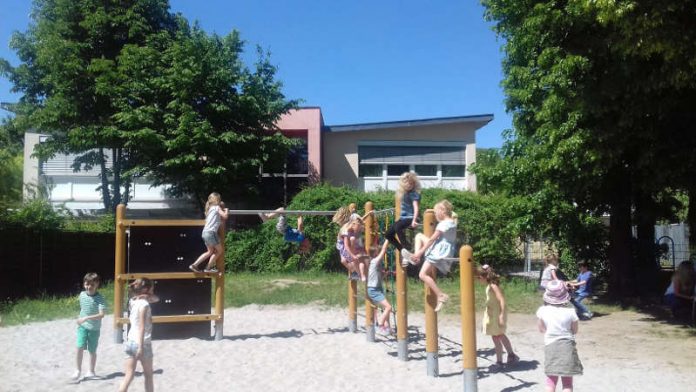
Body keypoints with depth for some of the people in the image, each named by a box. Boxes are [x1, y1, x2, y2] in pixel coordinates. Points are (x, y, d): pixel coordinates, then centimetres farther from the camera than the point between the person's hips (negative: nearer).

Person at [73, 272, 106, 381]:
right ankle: (78, 370, 8)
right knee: (80, 347, -11)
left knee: (92, 351, 10)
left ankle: (91, 371, 28)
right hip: (82, 326, 3)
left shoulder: (99, 299, -18)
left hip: (94, 328, -3)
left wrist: (86, 318, -34)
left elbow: (101, 314, -27)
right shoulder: (82, 295, -2)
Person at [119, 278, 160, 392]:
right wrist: (141, 347, -20)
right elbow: (142, 327, -19)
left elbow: (156, 299, 18)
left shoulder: (134, 301, 9)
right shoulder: (144, 303, -15)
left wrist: (149, 296, -2)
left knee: (129, 376, 6)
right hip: (143, 343, -7)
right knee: (148, 375, 12)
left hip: (130, 342, 7)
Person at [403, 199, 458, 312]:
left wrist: (420, 252, -12)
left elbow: (431, 239, -15)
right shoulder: (452, 222, 12)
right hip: (440, 250, 10)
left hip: (440, 251, -10)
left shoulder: (444, 224, -16)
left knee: (423, 274, -11)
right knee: (419, 236, 19)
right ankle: (415, 258, 5)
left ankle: (441, 295, -14)